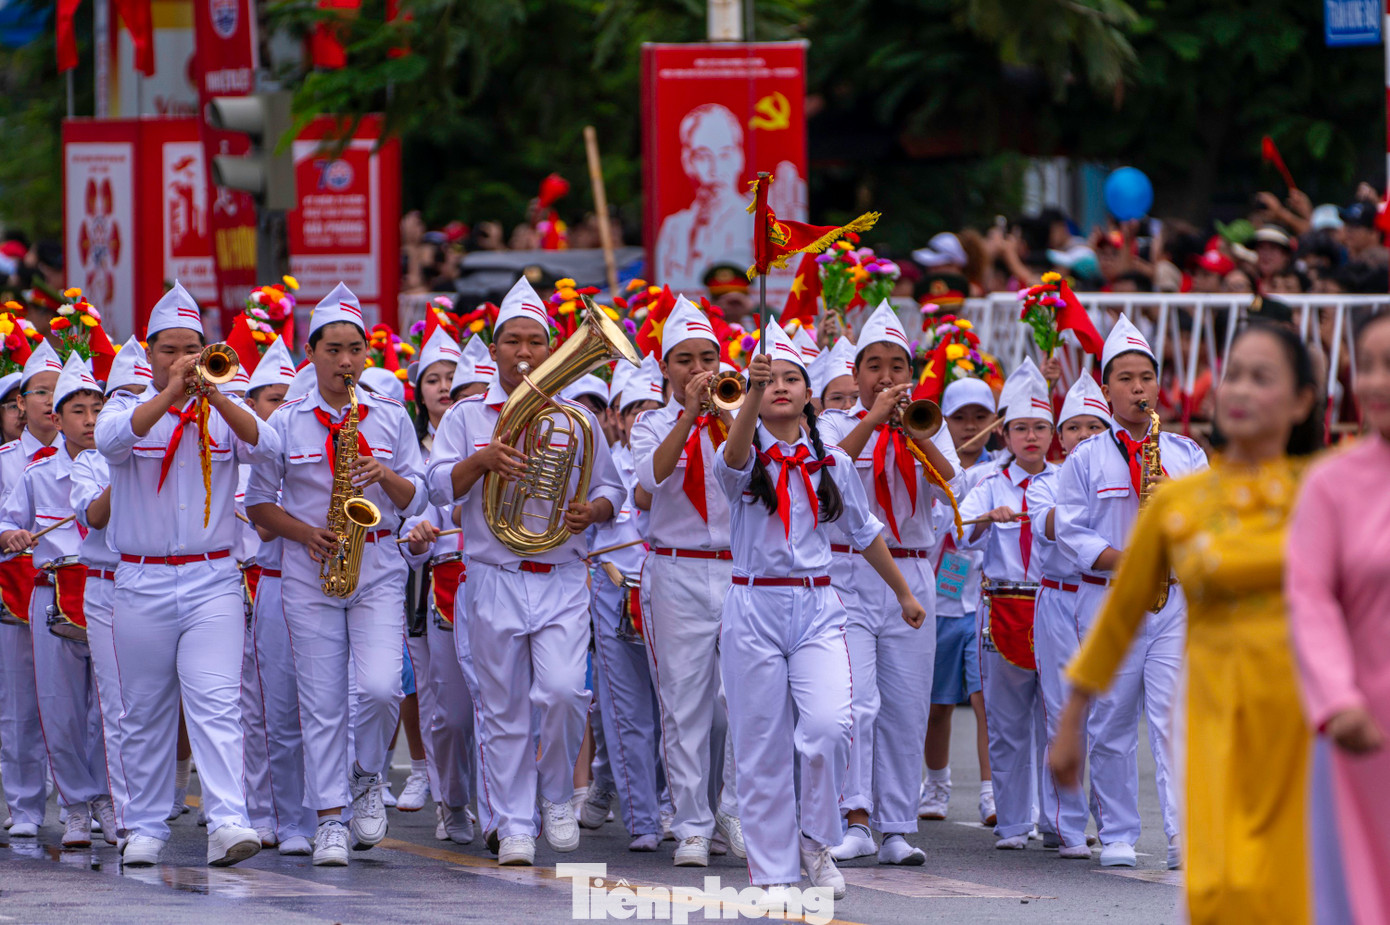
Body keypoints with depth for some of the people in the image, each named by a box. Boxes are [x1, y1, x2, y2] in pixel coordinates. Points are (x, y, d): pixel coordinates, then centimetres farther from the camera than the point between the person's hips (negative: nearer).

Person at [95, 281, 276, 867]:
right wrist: (171, 393, -24)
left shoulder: (223, 412, 9)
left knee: (216, 705, -14)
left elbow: (264, 445, -11)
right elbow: (112, 438, -17)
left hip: (212, 582, -1)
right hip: (142, 584, 1)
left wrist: (212, 395, -23)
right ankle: (145, 827, 16)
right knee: (144, 714, 7)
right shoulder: (129, 407, 6)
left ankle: (228, 824, -23)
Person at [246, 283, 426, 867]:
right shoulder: (285, 423, 4)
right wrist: (305, 532, -9)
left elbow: (415, 499, 7)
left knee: (379, 687, -16)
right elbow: (258, 503, 7)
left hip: (378, 570, 0)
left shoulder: (392, 418, 7)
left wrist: (387, 477, -14)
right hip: (310, 575, 0)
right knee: (322, 703, -2)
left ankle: (366, 778, 11)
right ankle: (330, 820, 4)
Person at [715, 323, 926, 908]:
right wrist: (753, 392, -45)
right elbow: (733, 457, -28)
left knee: (829, 726, -19)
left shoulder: (830, 460, 9)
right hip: (754, 607, -1)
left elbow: (864, 532, 21)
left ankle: (818, 840, 2)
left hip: (817, 607, 2)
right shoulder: (745, 458, -1)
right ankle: (774, 871, 9)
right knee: (763, 744, 0)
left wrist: (903, 593, 27)